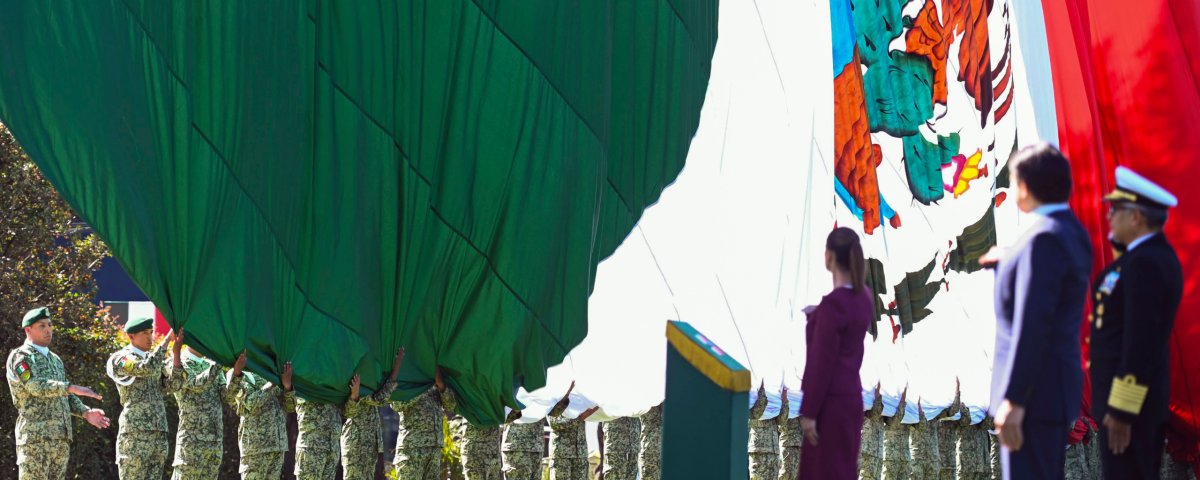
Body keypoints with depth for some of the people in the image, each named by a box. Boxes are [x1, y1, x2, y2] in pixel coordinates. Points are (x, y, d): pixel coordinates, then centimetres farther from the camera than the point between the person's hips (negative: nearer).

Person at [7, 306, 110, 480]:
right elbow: (36, 386, -20)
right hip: (35, 436, -8)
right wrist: (73, 388, -31)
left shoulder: (55, 359, 20)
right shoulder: (20, 356, -5)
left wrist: (86, 412, 5)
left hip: (62, 437, 8)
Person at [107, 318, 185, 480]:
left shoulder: (156, 360, 19)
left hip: (159, 432, 6)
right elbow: (146, 369, -19)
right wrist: (168, 338, -16)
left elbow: (172, 386, 7)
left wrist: (176, 352, -3)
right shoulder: (120, 358, -1)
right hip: (135, 432, -6)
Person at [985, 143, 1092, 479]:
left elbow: (1033, 324, -24)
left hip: (1036, 391, -11)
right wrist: (1006, 263, 29)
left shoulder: (1044, 238, -19)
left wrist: (1013, 399, -24)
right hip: (1055, 386, 11)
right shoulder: (1071, 231, 12)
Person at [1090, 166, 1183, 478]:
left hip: (1129, 399, -10)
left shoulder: (1144, 264, -20)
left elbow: (1140, 343, -24)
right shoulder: (1156, 255, 11)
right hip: (1139, 398, 10)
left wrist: (1121, 410, -22)